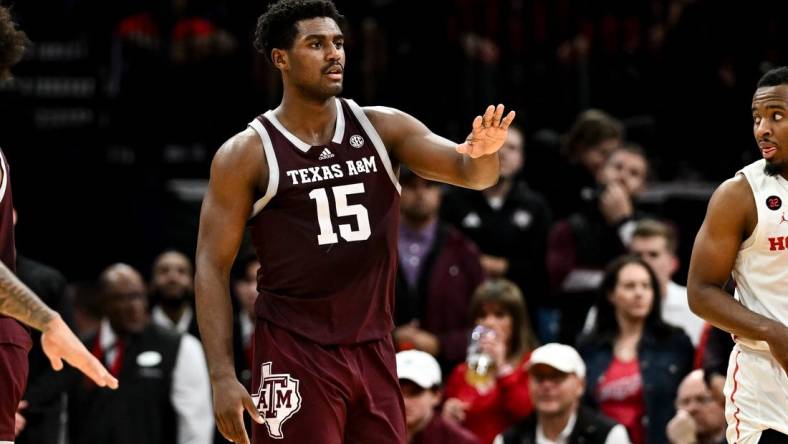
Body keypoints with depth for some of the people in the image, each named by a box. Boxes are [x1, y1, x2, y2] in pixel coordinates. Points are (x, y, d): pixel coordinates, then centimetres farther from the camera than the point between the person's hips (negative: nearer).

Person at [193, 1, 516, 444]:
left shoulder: (382, 128, 5)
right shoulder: (247, 154, -5)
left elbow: (471, 173, -4)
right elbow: (213, 268, -5)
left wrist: (484, 153, -30)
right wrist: (223, 376, -14)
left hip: (373, 353, 4)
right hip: (295, 355, -4)